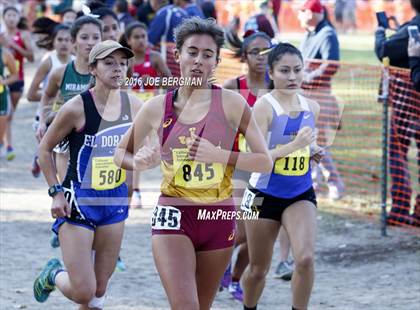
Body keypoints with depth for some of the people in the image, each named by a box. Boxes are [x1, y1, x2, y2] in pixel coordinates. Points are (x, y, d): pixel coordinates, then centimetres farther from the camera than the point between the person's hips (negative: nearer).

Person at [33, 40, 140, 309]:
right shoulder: (76, 108, -15)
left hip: (115, 202, 5)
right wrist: (56, 192, -10)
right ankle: (54, 275, 26)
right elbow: (45, 149, -5)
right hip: (79, 203, -5)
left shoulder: (134, 106, -1)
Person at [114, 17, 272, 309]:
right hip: (173, 217, -1)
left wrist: (218, 155, -19)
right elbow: (121, 153, 15)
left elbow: (265, 161, -5)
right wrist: (138, 162, -8)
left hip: (219, 219, 1)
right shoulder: (157, 107, 1)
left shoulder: (231, 103, -3)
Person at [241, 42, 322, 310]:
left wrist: (315, 150, -2)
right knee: (258, 269, 12)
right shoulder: (264, 106, -14)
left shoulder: (312, 107, 2)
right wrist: (295, 144, -29)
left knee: (306, 258, -20)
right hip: (265, 195, -3)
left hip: (301, 195, 3)